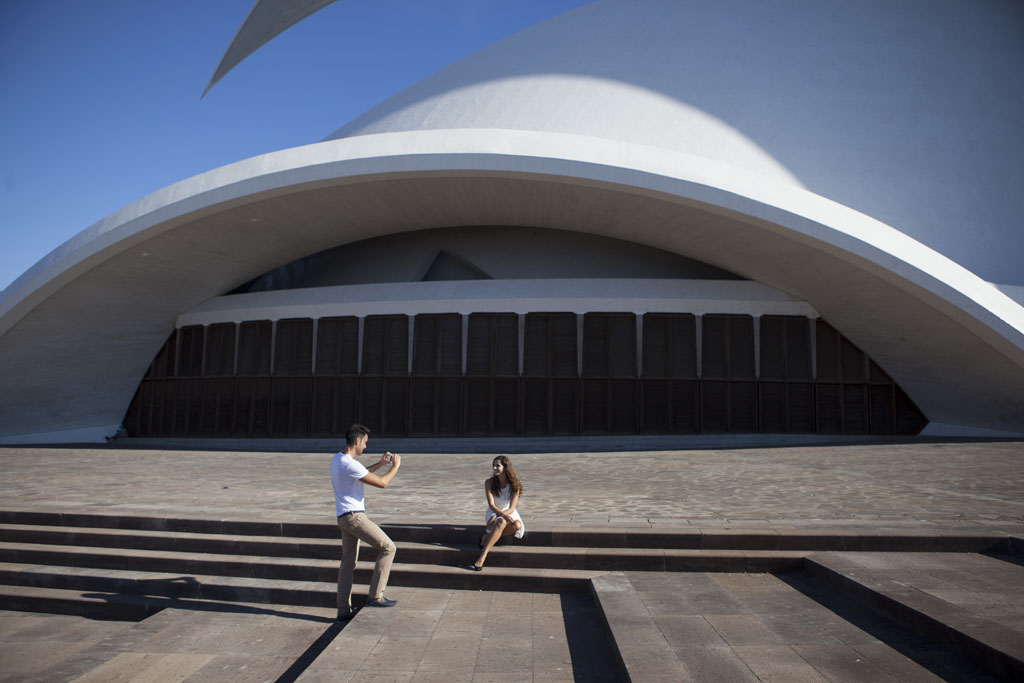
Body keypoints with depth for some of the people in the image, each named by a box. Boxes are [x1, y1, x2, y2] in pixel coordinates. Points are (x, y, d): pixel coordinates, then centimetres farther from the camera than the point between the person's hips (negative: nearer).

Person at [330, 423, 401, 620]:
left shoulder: (337, 459, 10)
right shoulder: (350, 464, -21)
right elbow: (382, 483, -18)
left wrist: (381, 463, 19)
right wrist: (395, 466, -3)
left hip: (344, 517, 10)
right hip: (354, 516, -10)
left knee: (347, 563, 14)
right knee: (387, 547, -5)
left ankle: (343, 610, 20)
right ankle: (375, 596, -1)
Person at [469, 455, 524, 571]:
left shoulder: (514, 485, -12)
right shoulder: (489, 483, -10)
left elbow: (511, 508, -16)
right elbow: (491, 505, -16)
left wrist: (497, 516, -31)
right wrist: (504, 515, -35)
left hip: (509, 512, 2)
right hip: (494, 513, -2)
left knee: (517, 525, -33)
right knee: (501, 522, -37)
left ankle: (488, 537, -21)